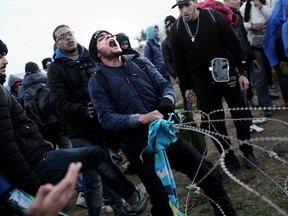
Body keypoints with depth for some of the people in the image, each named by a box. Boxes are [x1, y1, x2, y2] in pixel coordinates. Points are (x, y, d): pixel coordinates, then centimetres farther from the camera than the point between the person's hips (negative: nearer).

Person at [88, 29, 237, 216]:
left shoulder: (140, 62, 11)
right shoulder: (97, 82, -1)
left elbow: (165, 85, 6)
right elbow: (106, 119, -11)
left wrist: (167, 100, -18)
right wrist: (140, 118, -25)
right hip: (140, 149, -3)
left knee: (211, 177, 4)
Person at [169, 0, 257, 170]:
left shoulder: (213, 16, -9)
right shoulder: (176, 31, -3)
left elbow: (234, 44, -6)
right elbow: (180, 62, 6)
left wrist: (242, 72, -9)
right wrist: (187, 87, 7)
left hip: (226, 74, -1)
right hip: (203, 82, 2)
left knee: (240, 114, 9)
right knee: (213, 122, 5)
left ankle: (247, 151, 30)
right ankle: (230, 159, 18)